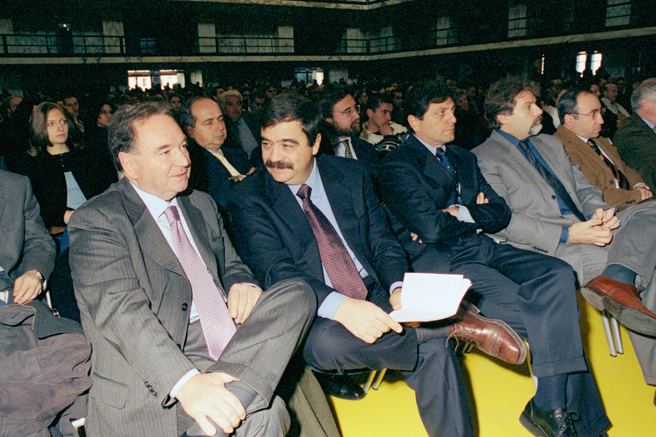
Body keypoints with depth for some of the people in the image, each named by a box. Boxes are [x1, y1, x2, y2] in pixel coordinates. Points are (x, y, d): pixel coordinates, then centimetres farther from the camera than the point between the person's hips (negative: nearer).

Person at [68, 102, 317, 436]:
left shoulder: (202, 205, 19)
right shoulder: (97, 220, -3)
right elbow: (120, 310, -17)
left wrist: (241, 282, -1)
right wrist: (186, 382, -32)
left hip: (233, 345, 8)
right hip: (155, 379, -8)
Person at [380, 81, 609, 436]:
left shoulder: (464, 158, 22)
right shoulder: (397, 164, -1)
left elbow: (500, 213, 13)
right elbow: (430, 227, -14)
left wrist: (457, 215, -5)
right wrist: (471, 214, 3)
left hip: (480, 247, 7)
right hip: (435, 259, -7)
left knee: (558, 275, -19)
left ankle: (551, 406, -17)